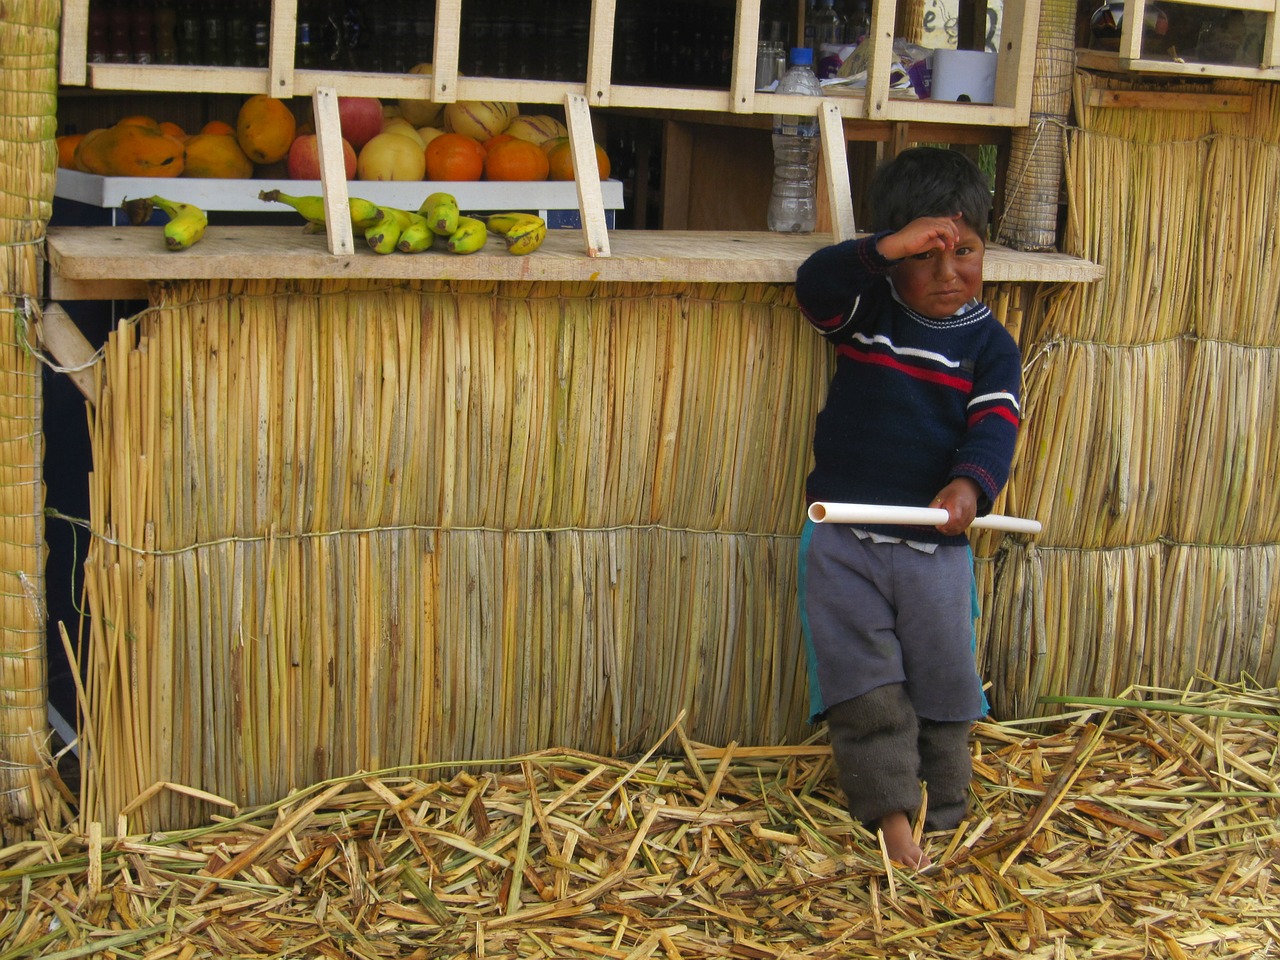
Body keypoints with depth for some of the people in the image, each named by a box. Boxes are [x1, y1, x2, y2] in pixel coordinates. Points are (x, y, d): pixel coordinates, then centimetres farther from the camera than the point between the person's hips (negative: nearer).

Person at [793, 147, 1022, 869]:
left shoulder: (989, 343, 0)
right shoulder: (865, 310, 2)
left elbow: (994, 424, -13)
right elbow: (815, 283, -17)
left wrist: (971, 483, -34)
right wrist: (887, 248, -30)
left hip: (937, 546, 0)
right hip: (843, 543, 0)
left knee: (943, 687, 7)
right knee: (864, 685, -5)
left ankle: (941, 821, 21)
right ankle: (890, 815, 0)